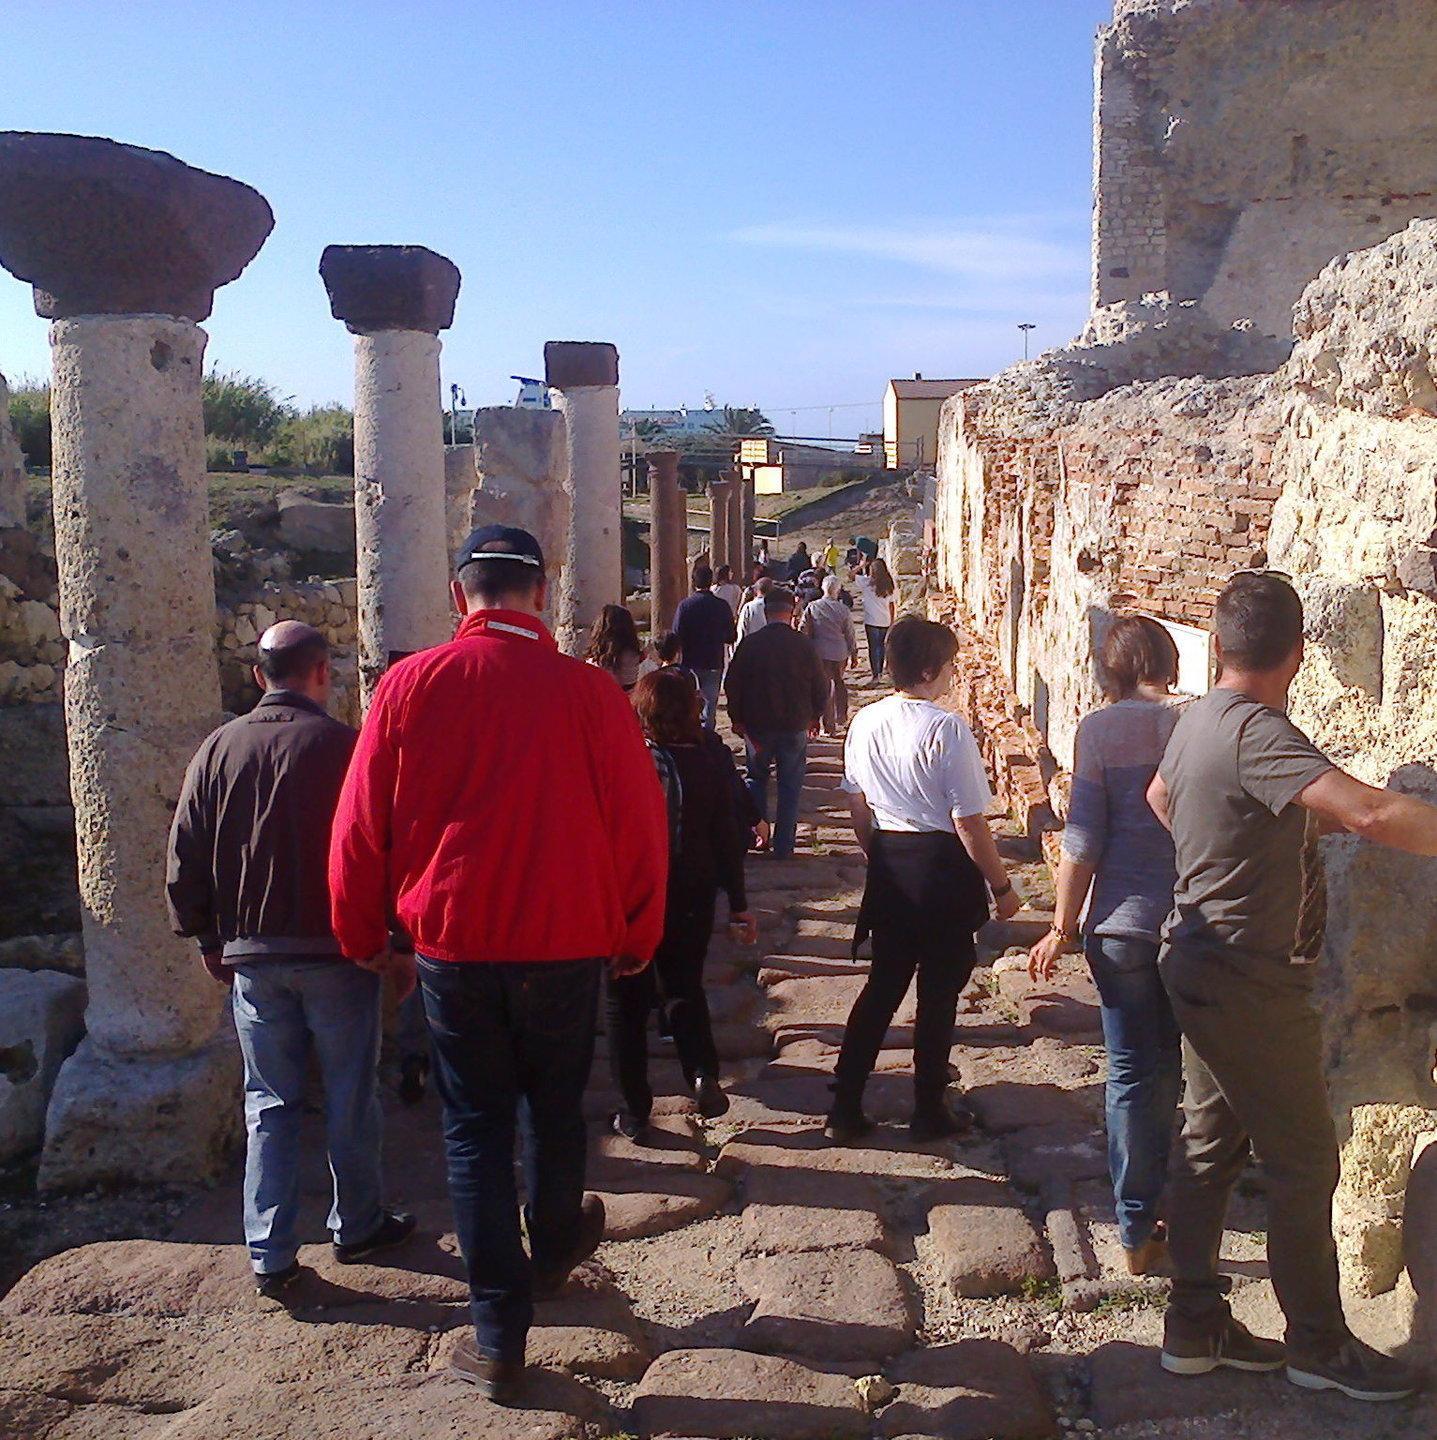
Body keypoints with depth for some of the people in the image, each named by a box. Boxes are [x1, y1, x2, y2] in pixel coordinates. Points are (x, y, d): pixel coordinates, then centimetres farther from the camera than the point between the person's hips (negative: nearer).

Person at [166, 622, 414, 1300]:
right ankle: (357, 1225, 25)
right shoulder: (342, 745, -11)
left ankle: (269, 1255, 13)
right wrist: (383, 938, -2)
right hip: (335, 953, -3)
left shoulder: (218, 749, 1)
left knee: (269, 1102, 12)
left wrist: (208, 938, 14)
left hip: (251, 956, 4)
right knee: (350, 1098, 11)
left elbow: (184, 858, 4)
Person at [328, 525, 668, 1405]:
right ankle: (552, 1251, 46)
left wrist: (362, 934, 12)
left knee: (476, 1125, 11)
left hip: (452, 943, 0)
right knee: (555, 1108, 22)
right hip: (567, 943, 0)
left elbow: (361, 824, -3)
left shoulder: (410, 686, -8)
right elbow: (640, 825, -6)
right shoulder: (589, 692, -11)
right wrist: (637, 936, 9)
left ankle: (499, 1338, 16)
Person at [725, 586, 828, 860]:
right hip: (795, 725, 0)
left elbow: (732, 685, -1)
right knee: (790, 786, 9)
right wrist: (814, 716, 15)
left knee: (756, 778, 19)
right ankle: (783, 846, 11)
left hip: (757, 725, 0)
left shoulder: (749, 644, -7)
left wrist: (737, 719, 12)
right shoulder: (804, 644, -8)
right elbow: (821, 686, -1)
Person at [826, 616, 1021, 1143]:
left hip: (889, 865, 6)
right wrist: (1001, 887, -6)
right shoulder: (946, 729, -18)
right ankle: (930, 1112, 23)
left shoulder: (865, 723, 1)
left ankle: (845, 1108, 18)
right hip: (943, 867, -6)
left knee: (883, 984, 16)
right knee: (939, 991, 10)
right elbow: (970, 823, -17)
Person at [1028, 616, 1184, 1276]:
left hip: (1123, 924, -2)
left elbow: (1084, 838, -10)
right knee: (1176, 1068, 18)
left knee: (1131, 1075, 8)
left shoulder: (1100, 729, -8)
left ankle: (1138, 1232, 16)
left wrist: (1062, 928, -3)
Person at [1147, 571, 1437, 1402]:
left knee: (1213, 1147, 16)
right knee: (1304, 1161, 5)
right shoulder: (1259, 733, -24)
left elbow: (1160, 797, 26)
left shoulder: (1201, 718, 5)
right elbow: (1369, 813, -38)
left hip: (1203, 962, 9)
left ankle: (1196, 1328, 26)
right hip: (1250, 979, -9)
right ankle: (1319, 1345, 21)